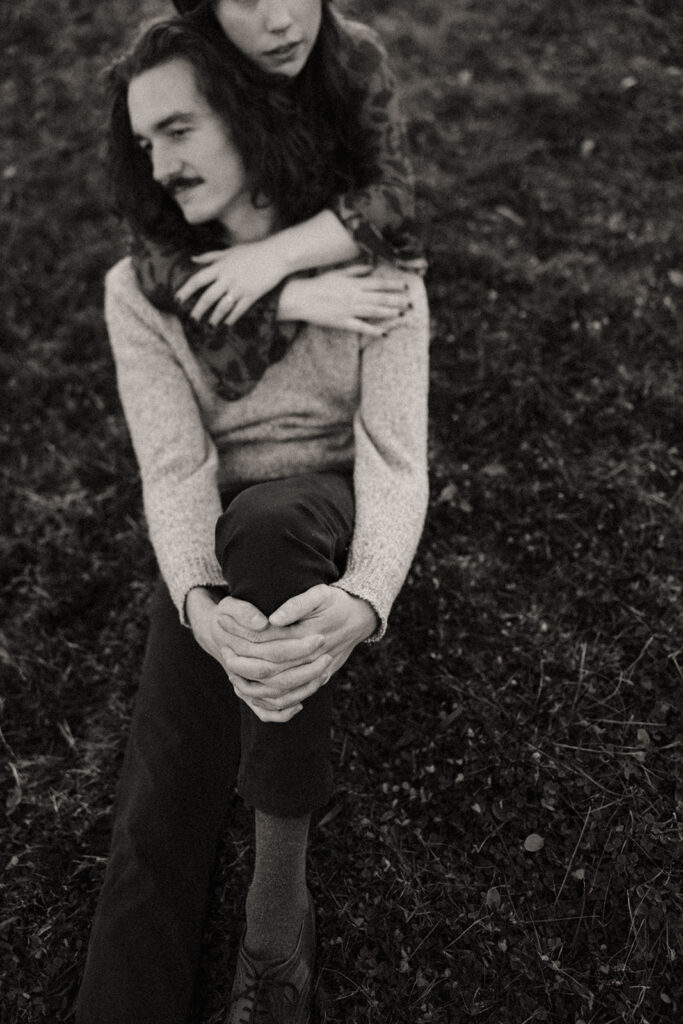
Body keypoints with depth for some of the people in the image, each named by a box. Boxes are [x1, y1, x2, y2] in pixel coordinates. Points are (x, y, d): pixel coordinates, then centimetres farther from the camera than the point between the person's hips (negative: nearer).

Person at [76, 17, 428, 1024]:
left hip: (329, 525, -1)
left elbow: (396, 456, -16)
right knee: (156, 826, -17)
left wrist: (362, 600, -39)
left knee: (268, 527, -38)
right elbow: (174, 469, -14)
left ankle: (280, 897, -26)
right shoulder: (139, 292, -1)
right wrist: (201, 603, -36)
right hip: (214, 550, 2)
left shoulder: (372, 266, -6)